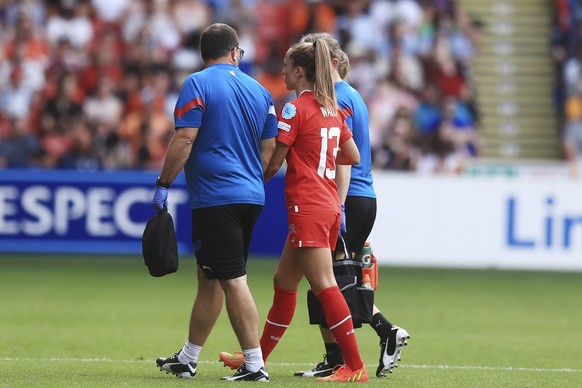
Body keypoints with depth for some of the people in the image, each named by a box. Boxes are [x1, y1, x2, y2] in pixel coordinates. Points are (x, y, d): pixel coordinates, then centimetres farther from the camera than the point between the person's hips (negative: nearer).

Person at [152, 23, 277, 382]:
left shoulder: (197, 84, -6)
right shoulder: (258, 90, 11)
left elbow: (184, 140, -14)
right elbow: (270, 149, 12)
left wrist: (163, 184, -6)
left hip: (215, 197, -7)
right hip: (251, 197, 7)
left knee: (233, 281, -7)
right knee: (209, 279, 16)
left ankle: (255, 365, -9)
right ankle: (187, 360, 25)